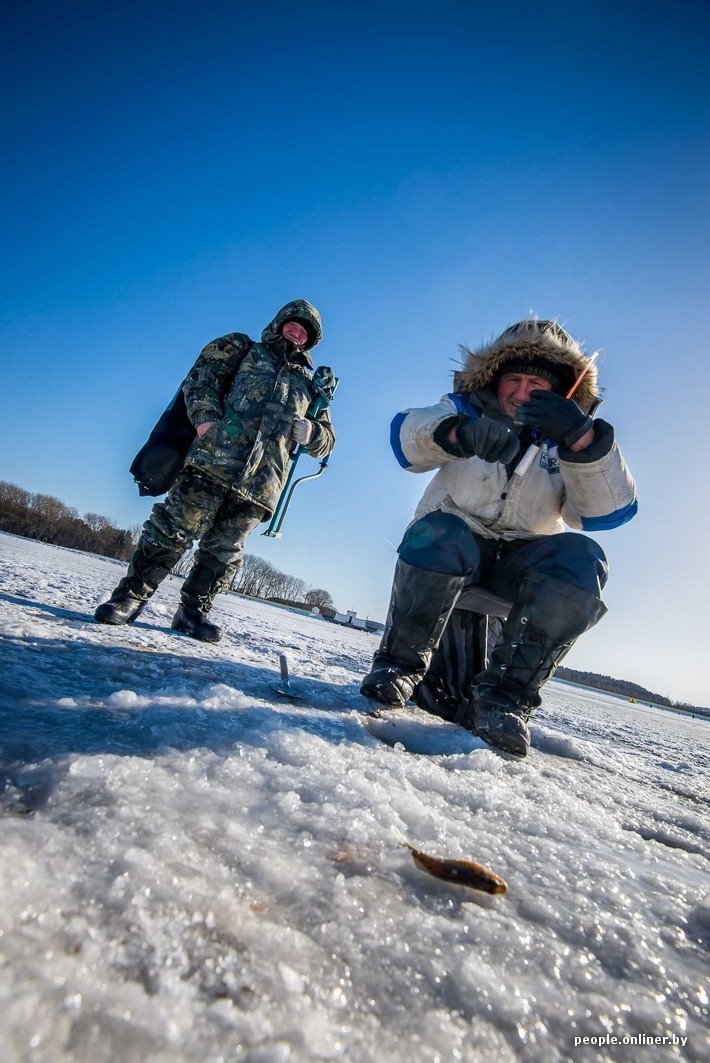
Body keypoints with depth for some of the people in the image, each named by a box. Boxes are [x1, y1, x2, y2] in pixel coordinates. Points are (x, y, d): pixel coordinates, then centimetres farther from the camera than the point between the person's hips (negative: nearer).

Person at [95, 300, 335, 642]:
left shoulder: (310, 384, 25)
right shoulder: (243, 348, 18)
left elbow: (326, 441, 23)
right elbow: (199, 379, 5)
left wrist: (309, 432, -1)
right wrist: (206, 419, -13)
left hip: (261, 483, 3)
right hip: (214, 460, -3)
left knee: (224, 551, 5)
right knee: (173, 529, -6)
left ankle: (193, 612, 18)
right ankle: (130, 596, 6)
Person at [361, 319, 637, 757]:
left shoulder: (568, 440, 6)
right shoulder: (468, 409, 5)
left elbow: (608, 510, -14)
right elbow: (407, 432, -19)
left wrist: (584, 439, -31)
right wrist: (459, 433, -41)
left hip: (519, 561, 2)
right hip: (451, 545, -1)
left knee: (582, 558, -27)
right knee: (439, 532, -34)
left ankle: (502, 697, -23)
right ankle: (399, 664, -15)